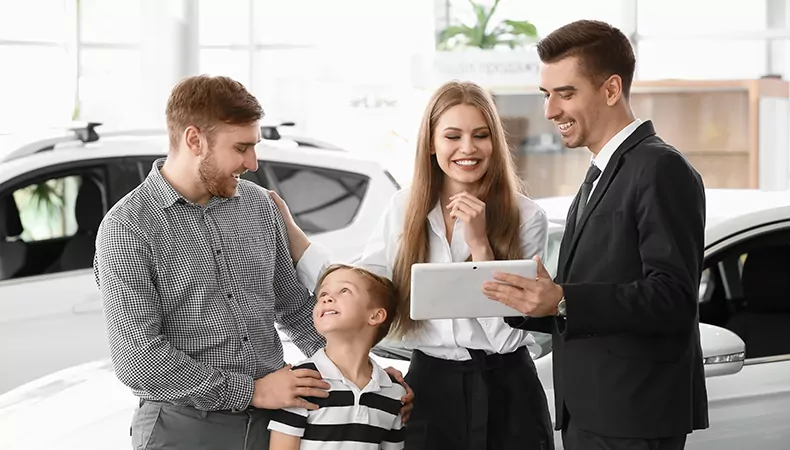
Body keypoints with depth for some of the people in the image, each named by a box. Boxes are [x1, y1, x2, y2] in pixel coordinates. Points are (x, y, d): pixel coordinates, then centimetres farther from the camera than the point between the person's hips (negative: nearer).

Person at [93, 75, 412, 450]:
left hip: (270, 419, 5)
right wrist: (251, 390, -15)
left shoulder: (258, 204, 7)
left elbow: (295, 306, 18)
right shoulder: (127, 228, -10)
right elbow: (137, 359, -17)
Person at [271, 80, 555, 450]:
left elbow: (506, 334, -11)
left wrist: (479, 244, -18)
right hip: (428, 388, 3)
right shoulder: (404, 209, 2)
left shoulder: (526, 217, -8)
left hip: (505, 395, -2)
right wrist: (285, 227, -2)